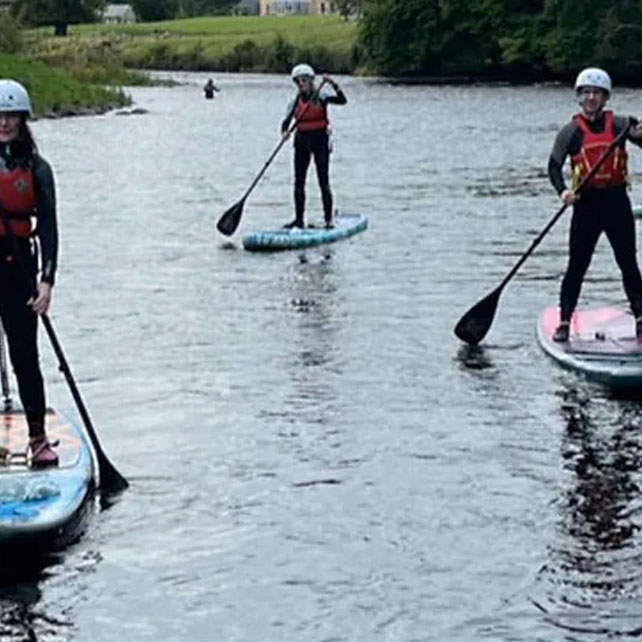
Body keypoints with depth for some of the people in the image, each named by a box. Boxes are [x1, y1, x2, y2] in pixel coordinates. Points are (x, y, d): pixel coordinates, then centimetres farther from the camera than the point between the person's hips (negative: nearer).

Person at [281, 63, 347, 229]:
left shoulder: (321, 96, -4)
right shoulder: (294, 102, 6)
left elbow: (342, 100, -17)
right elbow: (286, 120, -1)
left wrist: (333, 84, -30)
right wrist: (284, 131, -22)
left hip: (319, 139, -4)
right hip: (302, 140, 4)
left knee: (323, 181, -5)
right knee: (299, 181, 5)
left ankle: (328, 220, -3)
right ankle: (299, 219, 12)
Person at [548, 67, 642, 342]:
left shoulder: (618, 124, 4)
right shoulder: (571, 131, 1)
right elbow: (554, 165, -5)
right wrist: (563, 190, -23)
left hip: (617, 201, 1)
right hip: (586, 205, -1)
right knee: (576, 267, 1)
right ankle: (564, 322, 8)